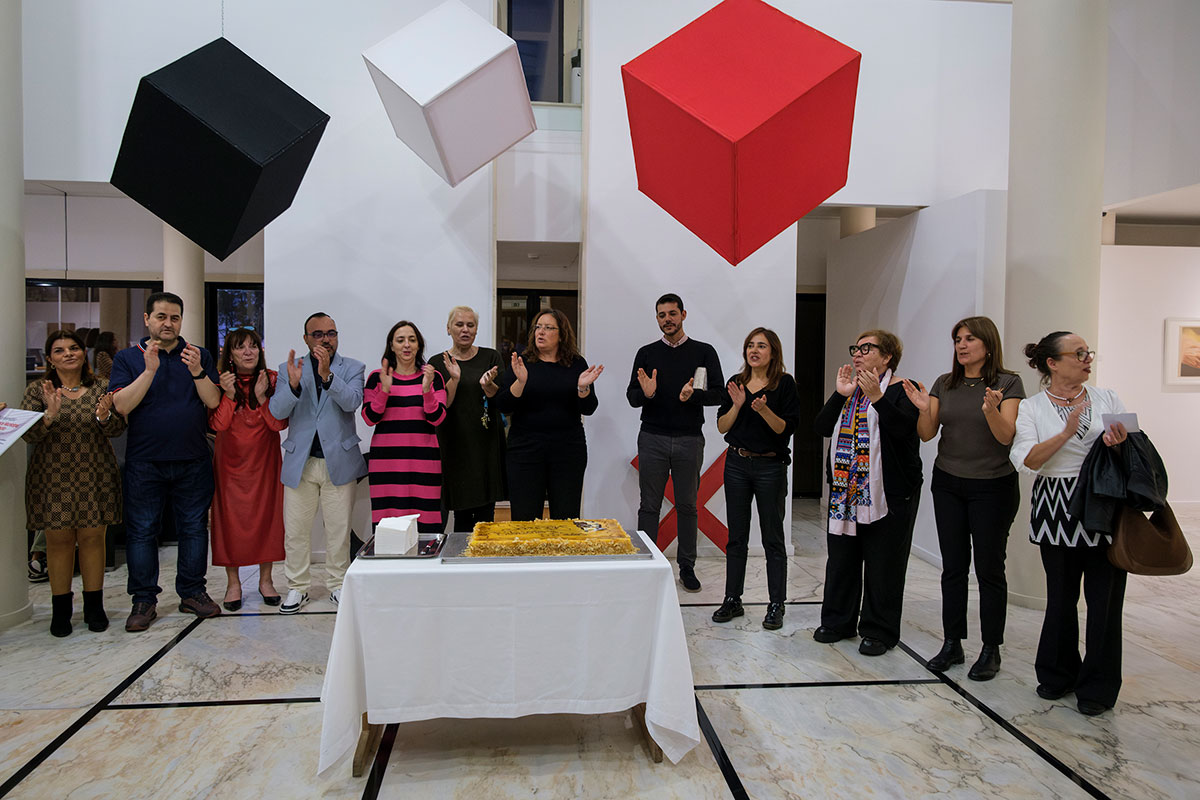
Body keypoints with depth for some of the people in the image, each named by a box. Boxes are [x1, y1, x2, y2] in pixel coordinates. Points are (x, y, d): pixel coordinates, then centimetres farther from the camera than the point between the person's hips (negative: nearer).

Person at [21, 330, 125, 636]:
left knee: (92, 537, 4)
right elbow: (29, 436, -4)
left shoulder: (100, 389, 6)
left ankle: (94, 605, 15)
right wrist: (49, 415, -23)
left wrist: (104, 417, -20)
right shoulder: (37, 391, 3)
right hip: (53, 478, -1)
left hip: (95, 476, 1)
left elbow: (118, 429, 1)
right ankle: (60, 609, 16)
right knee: (58, 539, 3)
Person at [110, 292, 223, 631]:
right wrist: (150, 370, -18)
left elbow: (213, 401, -2)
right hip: (145, 461, -1)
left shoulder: (199, 356, 8)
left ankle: (192, 592, 18)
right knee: (142, 530, 3)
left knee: (194, 526, 6)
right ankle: (144, 600, 14)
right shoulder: (128, 358, 5)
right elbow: (121, 405, -8)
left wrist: (197, 371, -17)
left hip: (193, 460, 1)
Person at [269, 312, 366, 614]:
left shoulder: (353, 368, 3)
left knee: (339, 529, 6)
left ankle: (338, 585, 21)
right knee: (295, 530, 7)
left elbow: (353, 401, -15)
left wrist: (327, 375, -29)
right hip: (299, 462, 1)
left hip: (339, 461, -1)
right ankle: (298, 587, 21)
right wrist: (294, 384, -24)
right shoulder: (289, 369, 6)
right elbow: (277, 411, -5)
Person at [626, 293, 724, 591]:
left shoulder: (704, 352, 6)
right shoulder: (647, 353, 9)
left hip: (689, 440, 0)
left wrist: (693, 395, -19)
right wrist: (646, 393, -18)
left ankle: (687, 567, 18)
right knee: (649, 506, 3)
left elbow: (718, 394, 0)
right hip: (653, 438, 1)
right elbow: (632, 397, 5)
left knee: (687, 506, 7)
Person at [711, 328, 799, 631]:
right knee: (736, 537, 9)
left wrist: (764, 410, -23)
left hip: (771, 466, -4)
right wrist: (737, 405, -11)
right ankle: (732, 600, 19)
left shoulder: (784, 384, -4)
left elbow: (787, 428, -9)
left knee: (773, 538, 3)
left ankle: (776, 605, 13)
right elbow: (722, 426, 5)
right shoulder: (736, 383, 8)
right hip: (737, 464, 4)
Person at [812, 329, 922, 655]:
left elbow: (903, 428, -22)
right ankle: (838, 622, 27)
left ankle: (879, 631, 16)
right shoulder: (850, 388, 14)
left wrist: (876, 396, -29)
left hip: (888, 492, -6)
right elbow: (822, 427, 3)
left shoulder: (902, 390, -5)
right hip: (847, 489, 6)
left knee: (883, 561, 3)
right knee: (841, 557, 13)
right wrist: (840, 394, -8)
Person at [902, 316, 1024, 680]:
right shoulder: (944, 384, 6)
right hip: (948, 485, 4)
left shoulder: (1008, 383, -5)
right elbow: (927, 434, 1)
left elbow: (1006, 436, -14)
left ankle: (991, 650, 15)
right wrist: (923, 409, -19)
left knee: (989, 568, 2)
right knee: (953, 566, 8)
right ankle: (952, 644, 18)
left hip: (993, 487, -4)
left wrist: (991, 410, -33)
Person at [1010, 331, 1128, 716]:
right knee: (1061, 597, 9)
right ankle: (1059, 674, 27)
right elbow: (1026, 459, -10)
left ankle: (1097, 686, 17)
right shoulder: (1031, 407, 2)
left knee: (1105, 597, 1)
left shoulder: (1107, 398, 9)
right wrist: (1066, 433, -20)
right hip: (1056, 510, -1)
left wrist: (1122, 442, -12)